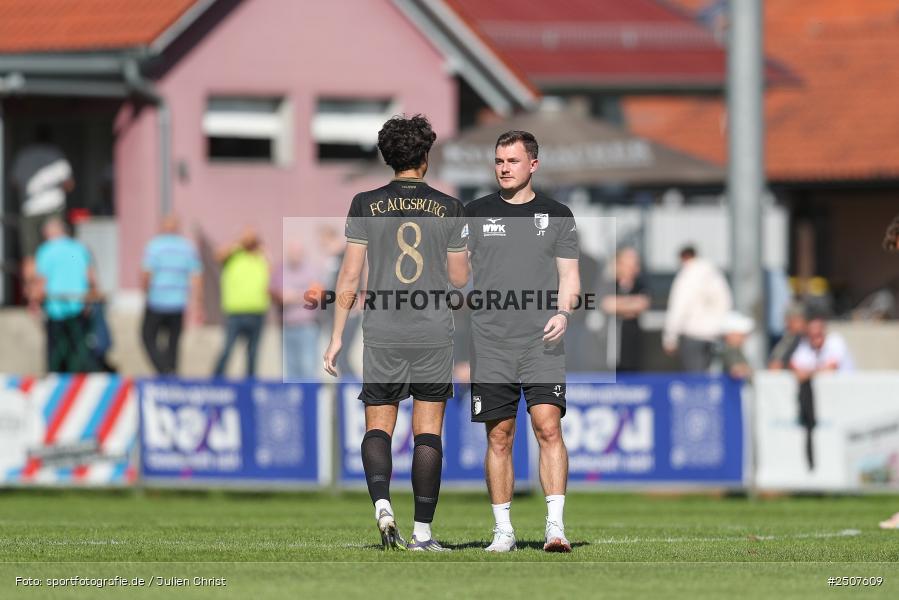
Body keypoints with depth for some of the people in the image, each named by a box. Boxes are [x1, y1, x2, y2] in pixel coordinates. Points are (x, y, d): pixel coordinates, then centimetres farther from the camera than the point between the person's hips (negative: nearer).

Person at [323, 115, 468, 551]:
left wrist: (336, 336, 4)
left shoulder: (366, 205, -1)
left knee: (378, 426, 7)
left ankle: (382, 504, -18)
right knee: (428, 432, 4)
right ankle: (422, 531, 2)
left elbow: (350, 275, -2)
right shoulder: (448, 209, 0)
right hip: (435, 333, 0)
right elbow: (459, 278, 7)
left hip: (382, 335, 0)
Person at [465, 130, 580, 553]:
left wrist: (563, 312, -9)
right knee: (499, 436, 2)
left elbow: (569, 276, 10)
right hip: (489, 344, 1)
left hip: (541, 343, -1)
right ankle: (503, 530, 9)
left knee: (548, 426, -14)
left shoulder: (557, 216, 9)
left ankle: (556, 526, -15)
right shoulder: (475, 214, 9)